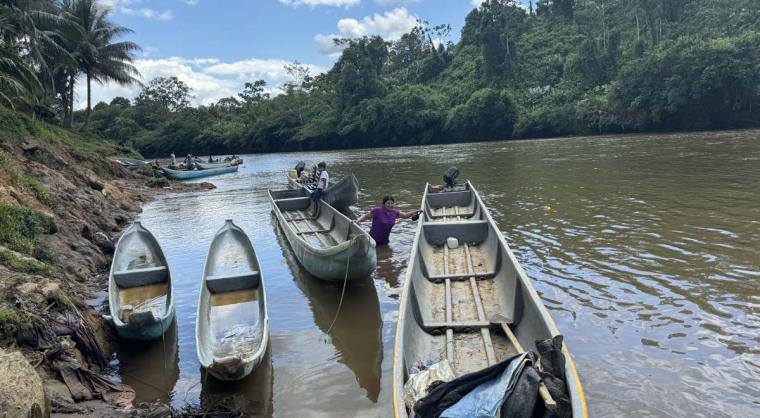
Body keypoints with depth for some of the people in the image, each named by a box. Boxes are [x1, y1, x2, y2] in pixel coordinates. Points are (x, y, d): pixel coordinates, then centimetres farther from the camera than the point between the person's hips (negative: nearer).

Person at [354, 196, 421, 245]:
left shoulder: (394, 212, 1)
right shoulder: (377, 211, -16)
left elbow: (405, 215, 16)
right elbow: (365, 216, -10)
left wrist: (415, 212, 6)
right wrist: (357, 221, -26)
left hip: (385, 241, 6)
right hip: (373, 241, -6)